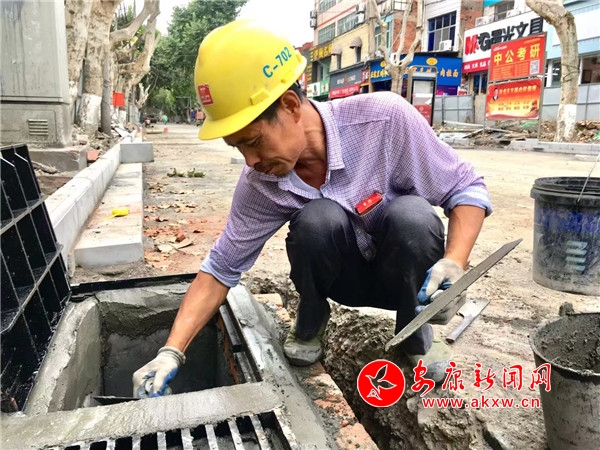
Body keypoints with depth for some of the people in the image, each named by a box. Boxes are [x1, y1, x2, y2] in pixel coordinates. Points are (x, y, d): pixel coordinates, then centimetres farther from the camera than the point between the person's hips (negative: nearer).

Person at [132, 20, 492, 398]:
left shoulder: (385, 118, -28)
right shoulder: (259, 186, -18)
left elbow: (467, 186, -17)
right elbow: (222, 267, -10)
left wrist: (454, 262, -33)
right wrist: (172, 352, -17)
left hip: (413, 275, -1)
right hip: (346, 276, 1)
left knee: (412, 215, -34)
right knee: (317, 219, -32)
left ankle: (417, 335, -6)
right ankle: (310, 326, -1)